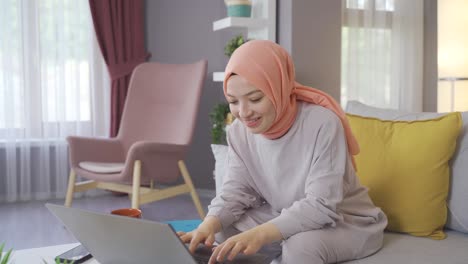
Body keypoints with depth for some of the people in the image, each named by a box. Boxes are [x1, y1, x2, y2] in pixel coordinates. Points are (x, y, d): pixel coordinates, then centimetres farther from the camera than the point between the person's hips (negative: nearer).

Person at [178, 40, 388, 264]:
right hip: (284, 219, 6)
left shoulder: (322, 123, -27)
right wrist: (209, 224, -29)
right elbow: (235, 191, -7)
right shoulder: (239, 131, -9)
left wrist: (260, 234, -44)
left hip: (348, 223, -6)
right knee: (219, 230, -9)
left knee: (301, 245, -36)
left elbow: (320, 205, -30)